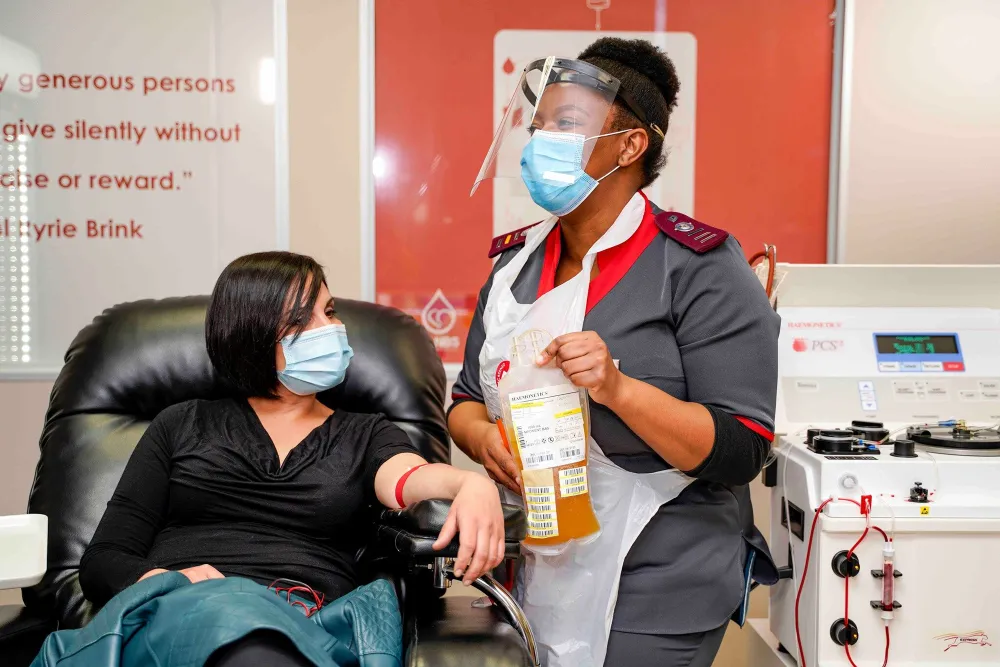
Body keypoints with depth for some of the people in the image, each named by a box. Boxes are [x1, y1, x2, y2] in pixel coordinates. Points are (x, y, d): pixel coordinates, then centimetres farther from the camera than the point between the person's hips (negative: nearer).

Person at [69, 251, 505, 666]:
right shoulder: (182, 425, 19)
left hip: (300, 626, 0)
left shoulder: (367, 436, 19)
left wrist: (469, 484, -31)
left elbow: (408, 477, -6)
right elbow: (102, 560, 15)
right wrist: (163, 583, -10)